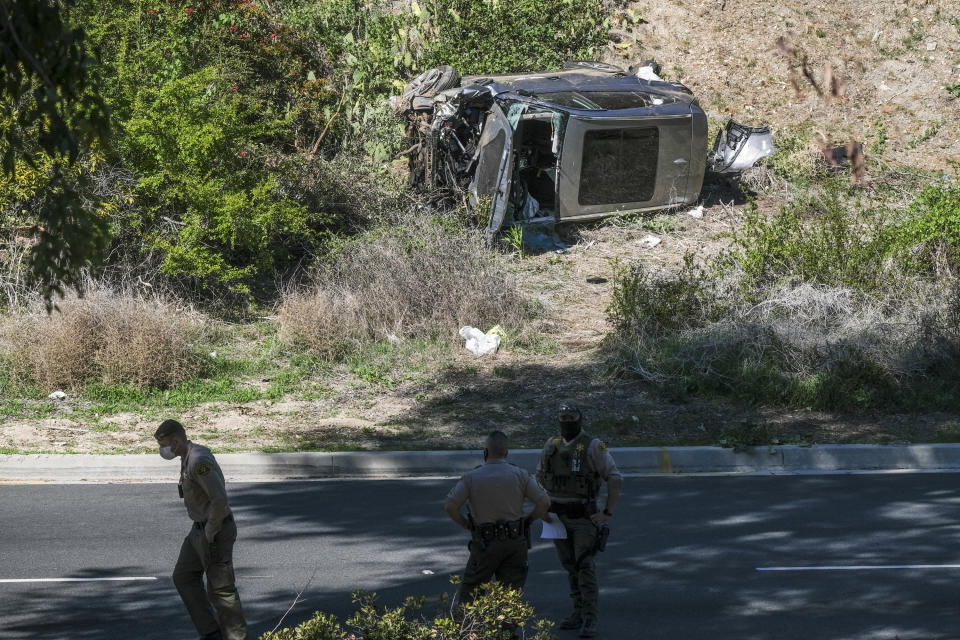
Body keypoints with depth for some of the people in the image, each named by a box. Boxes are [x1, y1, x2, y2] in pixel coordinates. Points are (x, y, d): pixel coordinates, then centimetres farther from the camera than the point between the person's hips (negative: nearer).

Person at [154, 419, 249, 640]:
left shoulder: (199, 462, -25)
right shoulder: (189, 457, 8)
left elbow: (220, 499, -31)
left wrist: (209, 533, -19)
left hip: (215, 533, -11)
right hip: (200, 528, 11)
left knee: (220, 589, -2)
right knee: (184, 577, 14)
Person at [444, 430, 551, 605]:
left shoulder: (471, 477, -6)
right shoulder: (520, 475, -2)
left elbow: (450, 506, -12)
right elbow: (544, 502, -8)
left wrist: (467, 524, 3)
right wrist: (528, 520, 7)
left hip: (485, 543, -2)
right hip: (515, 542, 2)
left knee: (470, 590, 12)